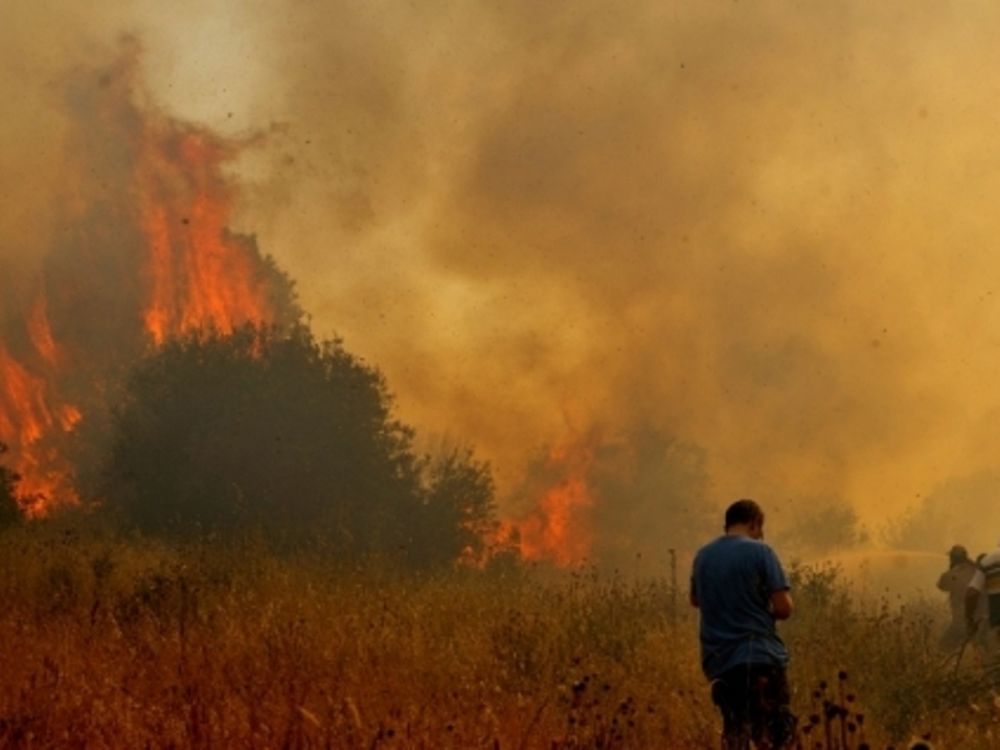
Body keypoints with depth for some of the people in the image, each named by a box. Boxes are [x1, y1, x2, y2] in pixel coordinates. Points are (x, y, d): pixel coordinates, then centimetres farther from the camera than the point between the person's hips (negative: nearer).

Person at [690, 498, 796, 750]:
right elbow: (784, 608, -10)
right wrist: (762, 611, 10)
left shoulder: (703, 556, 11)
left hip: (719, 661, 5)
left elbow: (695, 600, 29)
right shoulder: (760, 552, -6)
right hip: (761, 656, -5)